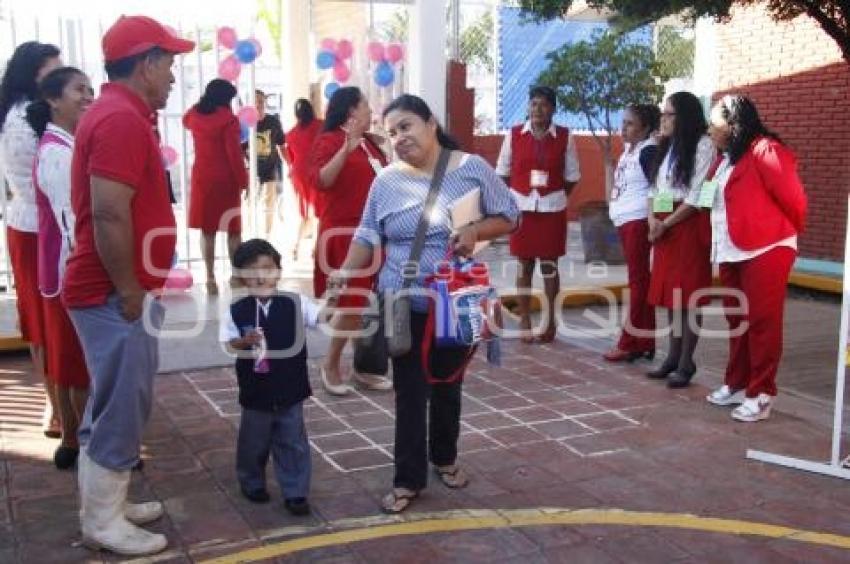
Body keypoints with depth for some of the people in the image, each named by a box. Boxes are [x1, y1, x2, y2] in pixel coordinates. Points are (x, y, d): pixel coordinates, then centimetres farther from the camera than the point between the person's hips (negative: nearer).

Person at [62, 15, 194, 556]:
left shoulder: (115, 113, 15)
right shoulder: (123, 119, -19)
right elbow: (109, 216, -26)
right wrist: (131, 292, -19)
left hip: (115, 291, 11)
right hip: (116, 295, -11)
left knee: (114, 405, 18)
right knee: (121, 408, 0)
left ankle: (108, 503, 30)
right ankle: (103, 522, 13)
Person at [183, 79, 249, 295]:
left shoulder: (195, 115, 6)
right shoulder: (228, 119, -12)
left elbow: (186, 121, 32)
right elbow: (234, 153, -15)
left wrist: (202, 102, 32)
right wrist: (243, 179, -8)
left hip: (202, 178, 5)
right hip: (225, 179, -5)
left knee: (207, 229, 7)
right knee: (233, 229, 5)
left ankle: (210, 277, 7)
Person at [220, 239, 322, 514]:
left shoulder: (295, 303, -6)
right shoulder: (237, 310, -8)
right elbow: (229, 344, -5)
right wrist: (245, 342, -26)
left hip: (290, 390, 1)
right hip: (256, 392, 0)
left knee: (293, 444, 8)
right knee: (254, 442, 16)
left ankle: (295, 492, 19)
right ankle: (252, 483, 39)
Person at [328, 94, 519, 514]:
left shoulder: (472, 168, -6)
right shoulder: (387, 181, -2)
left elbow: (509, 216, -1)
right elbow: (368, 235, 1)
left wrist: (476, 230, -20)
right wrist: (347, 270, -17)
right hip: (403, 304, 0)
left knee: (448, 387, 17)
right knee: (410, 392, 4)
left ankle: (445, 458, 39)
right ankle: (408, 479, 15)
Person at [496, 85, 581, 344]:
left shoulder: (565, 137, -3)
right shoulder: (514, 134, -1)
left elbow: (572, 176, 4)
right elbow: (503, 172, 7)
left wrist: (555, 196, -1)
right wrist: (516, 196, 2)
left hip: (552, 209, -1)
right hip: (521, 208, 1)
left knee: (549, 265, 6)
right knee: (524, 265, 7)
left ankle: (550, 321, 16)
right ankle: (524, 321, 15)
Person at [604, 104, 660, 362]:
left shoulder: (649, 151, -12)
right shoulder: (629, 150, 14)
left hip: (639, 221, -9)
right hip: (625, 221, 9)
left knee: (638, 280, -4)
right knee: (639, 281, 10)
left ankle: (629, 343, -1)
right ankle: (644, 341, 15)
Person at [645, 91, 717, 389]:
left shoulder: (702, 145, -8)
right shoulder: (667, 146, 16)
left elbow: (696, 196, -14)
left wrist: (666, 224, -12)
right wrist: (652, 219, -3)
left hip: (689, 226, -7)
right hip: (664, 227, 8)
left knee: (688, 293, -4)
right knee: (670, 291, 10)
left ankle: (686, 362, 1)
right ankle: (673, 356, 18)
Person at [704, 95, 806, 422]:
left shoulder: (765, 151, -14)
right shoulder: (729, 158, 15)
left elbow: (793, 198, -12)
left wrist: (787, 234, 4)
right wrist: (718, 243, 13)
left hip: (765, 250, -9)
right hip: (731, 252, 9)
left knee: (762, 322, -3)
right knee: (737, 321, 14)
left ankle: (760, 394, 3)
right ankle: (736, 385, 23)